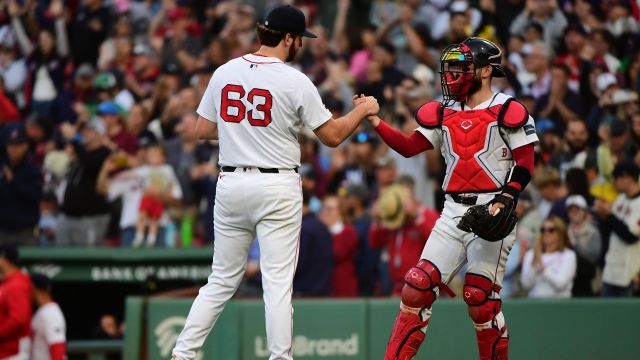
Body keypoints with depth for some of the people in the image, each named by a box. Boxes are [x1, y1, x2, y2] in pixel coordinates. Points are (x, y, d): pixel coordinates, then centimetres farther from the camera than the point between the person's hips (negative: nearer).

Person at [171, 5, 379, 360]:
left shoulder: (224, 73, 4)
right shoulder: (295, 82, -9)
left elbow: (203, 129, 11)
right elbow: (332, 135, -4)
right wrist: (363, 110, 13)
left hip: (230, 184, 5)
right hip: (277, 188, -4)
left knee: (221, 280, 12)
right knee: (278, 283, -2)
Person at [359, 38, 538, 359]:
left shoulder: (508, 112, -2)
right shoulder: (443, 113, 15)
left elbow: (525, 164, -5)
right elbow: (408, 147, 8)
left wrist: (505, 200, -19)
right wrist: (375, 121, -4)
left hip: (491, 212, -5)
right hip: (453, 212, 5)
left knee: (480, 297, -8)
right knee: (418, 285, -4)